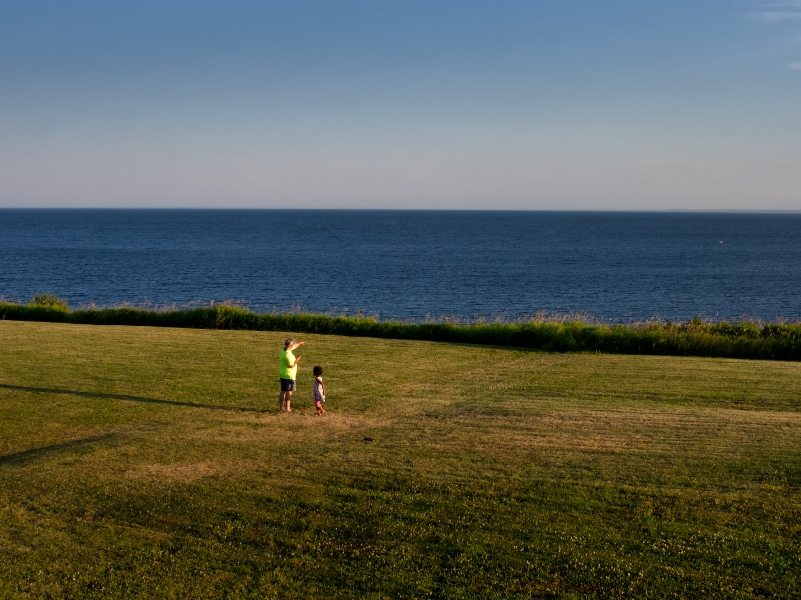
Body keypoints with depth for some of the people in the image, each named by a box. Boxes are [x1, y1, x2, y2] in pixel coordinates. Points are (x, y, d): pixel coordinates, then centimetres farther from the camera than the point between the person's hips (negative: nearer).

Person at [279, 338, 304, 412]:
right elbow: (291, 366, -22)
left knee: (283, 391, 14)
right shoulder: (288, 354, -23)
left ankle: (281, 407, 20)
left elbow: (293, 347, 23)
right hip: (289, 375, -9)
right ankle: (287, 408, -2)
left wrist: (299, 343, 36)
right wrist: (296, 361, -8)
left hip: (282, 375, 9)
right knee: (289, 392, -3)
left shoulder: (283, 350, 3)